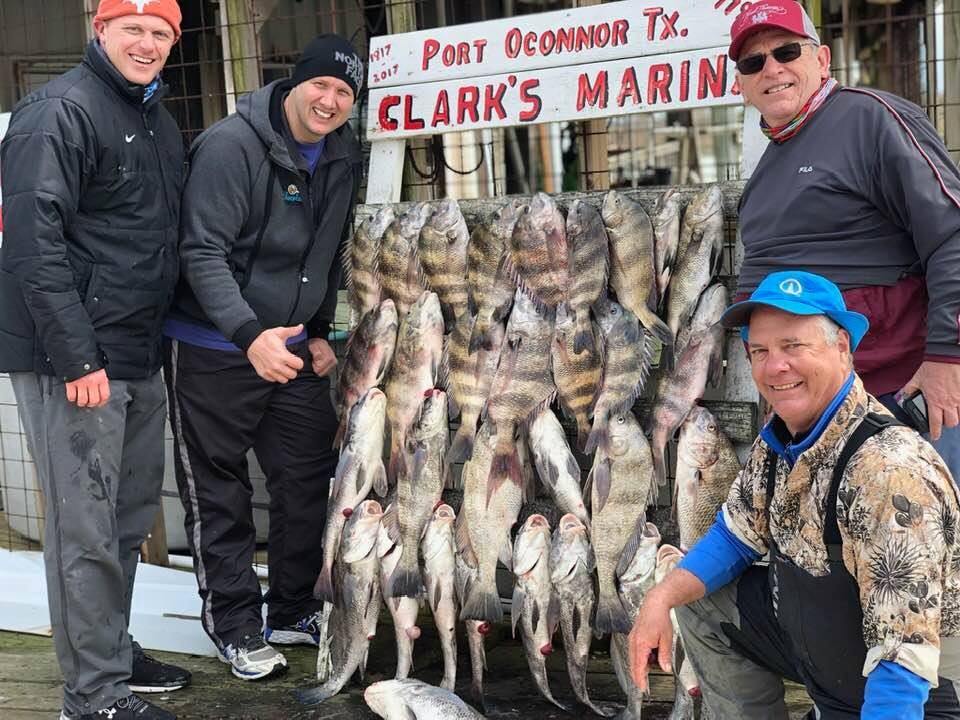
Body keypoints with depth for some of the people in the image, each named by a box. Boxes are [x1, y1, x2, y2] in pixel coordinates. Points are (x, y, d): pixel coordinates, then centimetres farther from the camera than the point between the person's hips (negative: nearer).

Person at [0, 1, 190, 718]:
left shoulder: (157, 119, 16)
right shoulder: (59, 113, -12)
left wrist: (161, 339, 17)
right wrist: (77, 357, -23)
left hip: (140, 359, 9)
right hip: (77, 362, -9)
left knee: (131, 518, 17)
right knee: (86, 528, -3)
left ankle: (115, 652, 31)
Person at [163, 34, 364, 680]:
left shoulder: (344, 157, 4)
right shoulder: (231, 146, -19)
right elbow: (203, 252, -25)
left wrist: (320, 331, 11)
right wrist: (249, 334, -36)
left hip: (293, 347, 7)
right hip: (214, 350, -7)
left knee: (310, 480, 10)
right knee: (220, 495, 4)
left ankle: (293, 612, 27)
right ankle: (236, 626, 18)